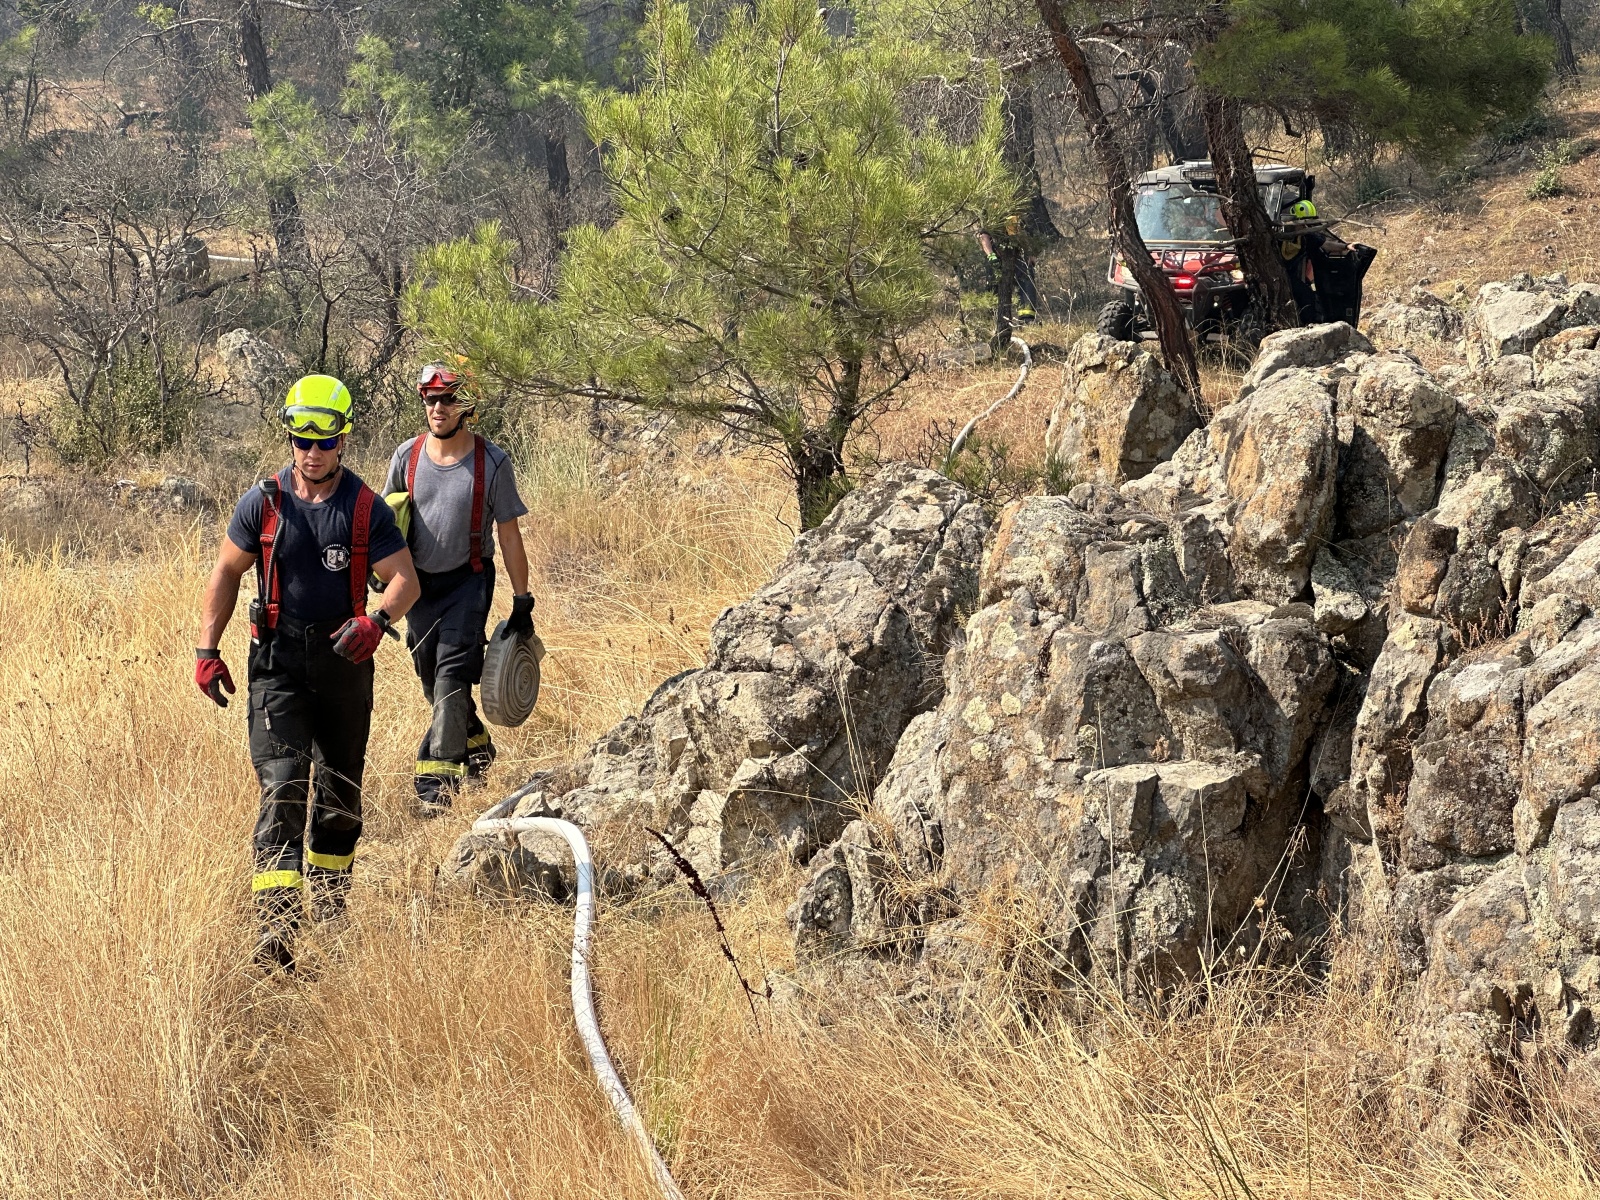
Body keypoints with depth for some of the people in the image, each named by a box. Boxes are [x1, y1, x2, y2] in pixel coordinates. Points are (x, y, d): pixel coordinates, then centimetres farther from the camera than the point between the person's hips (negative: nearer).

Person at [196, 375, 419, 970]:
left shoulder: (366, 509, -1)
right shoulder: (263, 503, -1)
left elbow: (406, 579, -4)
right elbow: (227, 572, 8)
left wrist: (376, 619, -25)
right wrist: (207, 650, 1)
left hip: (345, 661, 2)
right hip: (278, 665, -2)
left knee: (340, 790, 13)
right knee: (283, 787, -16)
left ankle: (329, 906, 34)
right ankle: (276, 926, -24)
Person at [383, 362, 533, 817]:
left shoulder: (492, 463, -10)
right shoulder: (408, 456, -2)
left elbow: (509, 535, -5)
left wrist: (522, 602, -4)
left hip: (468, 580, -4)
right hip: (419, 581, 4)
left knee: (452, 673, -17)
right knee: (432, 678, 11)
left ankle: (436, 777, -19)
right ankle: (474, 744, 37)